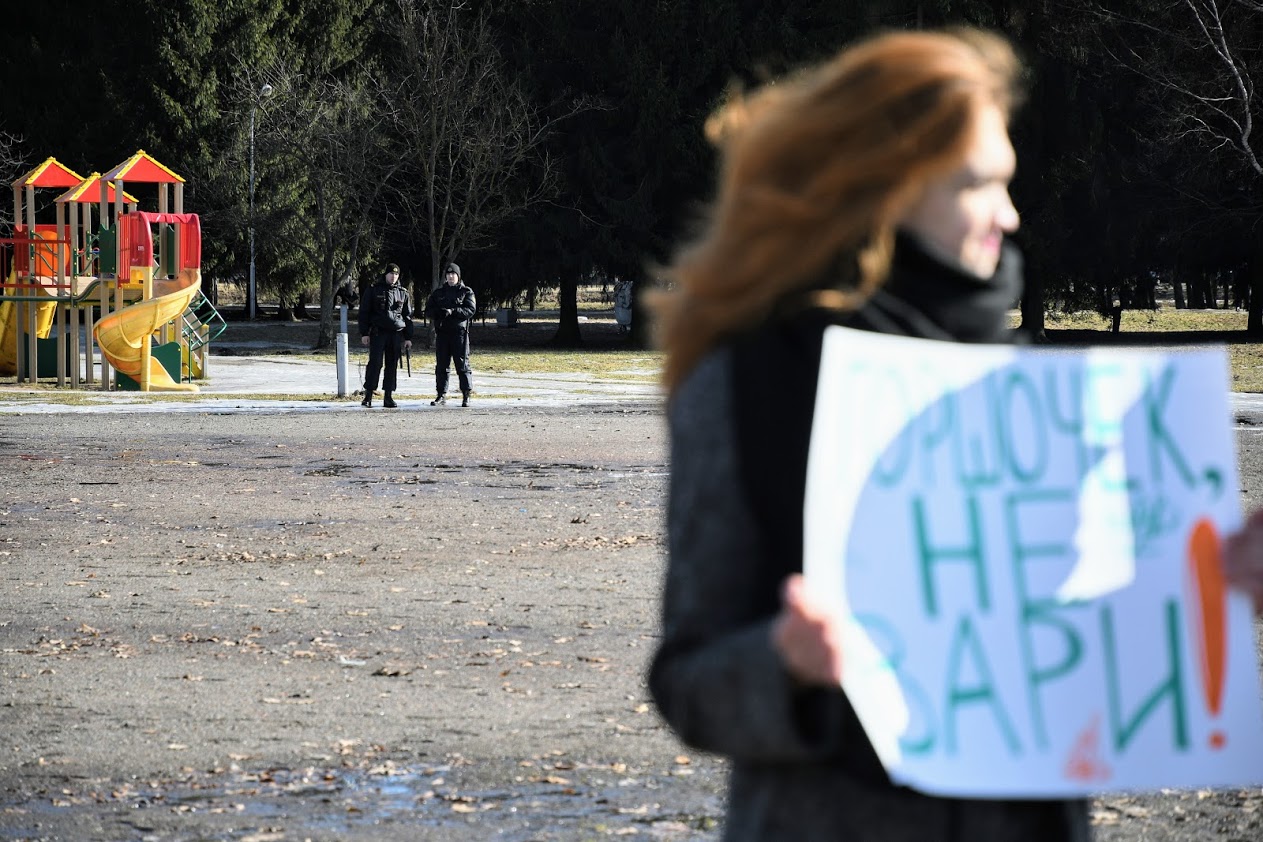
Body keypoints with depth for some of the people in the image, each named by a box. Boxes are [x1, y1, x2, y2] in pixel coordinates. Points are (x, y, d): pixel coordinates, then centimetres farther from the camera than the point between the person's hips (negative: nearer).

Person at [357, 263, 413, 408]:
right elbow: (364, 313, 5)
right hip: (378, 333, -3)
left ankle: (388, 397, 7)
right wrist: (364, 333, -3)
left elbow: (408, 316, 15)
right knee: (375, 363, -10)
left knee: (392, 365, 3)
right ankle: (368, 395, -8)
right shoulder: (373, 291, 5)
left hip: (396, 334, 3)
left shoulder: (403, 293, 12)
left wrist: (408, 337, 10)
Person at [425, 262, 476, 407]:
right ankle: (441, 395, 10)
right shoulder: (439, 292, 15)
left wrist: (453, 312, -19)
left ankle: (466, 396, -2)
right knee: (441, 365, 4)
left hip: (459, 331, -4)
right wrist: (440, 312, -11)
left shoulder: (466, 292, 5)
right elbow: (428, 310, 10)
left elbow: (470, 310, -7)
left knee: (462, 364, -5)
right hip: (442, 332, 4)